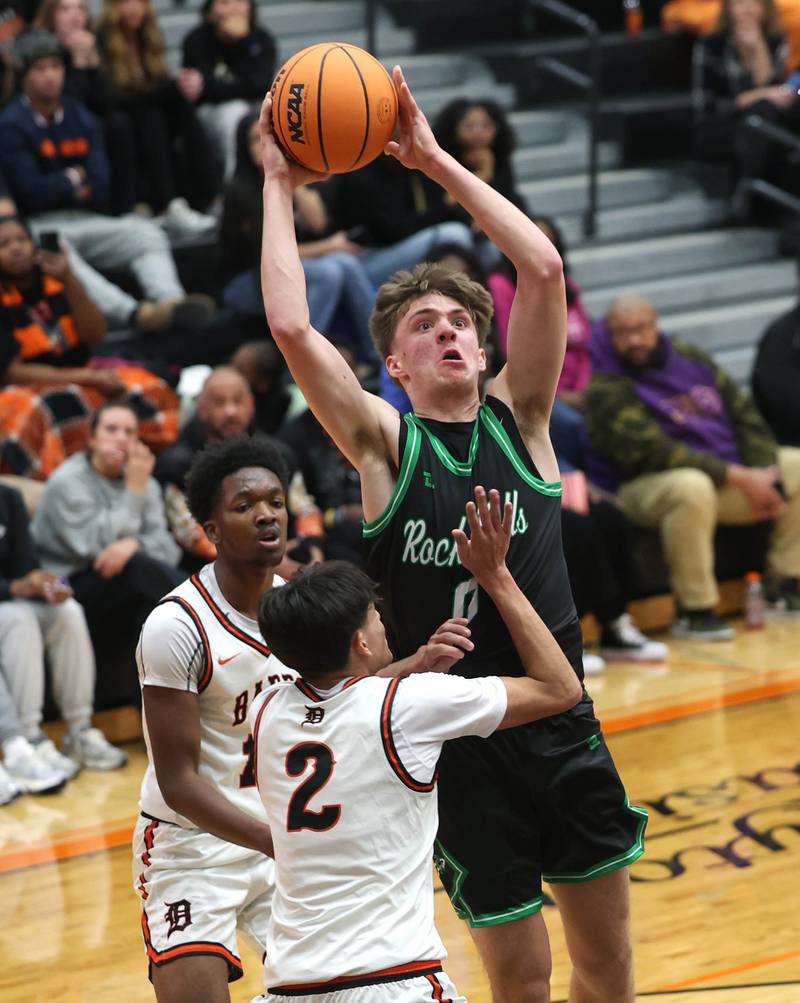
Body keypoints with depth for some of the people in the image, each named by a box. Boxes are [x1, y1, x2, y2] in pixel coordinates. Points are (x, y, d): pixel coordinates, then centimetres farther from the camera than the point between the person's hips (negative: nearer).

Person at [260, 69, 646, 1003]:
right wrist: (278, 186, -10)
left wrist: (436, 161, -6)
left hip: (562, 726, 3)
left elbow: (543, 268, -9)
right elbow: (290, 328, -18)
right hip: (458, 742, -3)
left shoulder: (517, 417, 3)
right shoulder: (384, 443, -4)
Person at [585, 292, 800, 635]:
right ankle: (694, 610, -27)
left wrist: (762, 476, -9)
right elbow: (652, 452, -21)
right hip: (651, 487, -7)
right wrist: (738, 478, -24)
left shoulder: (689, 359, 11)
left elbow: (745, 414, 10)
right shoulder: (607, 390, -10)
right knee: (691, 487, -40)